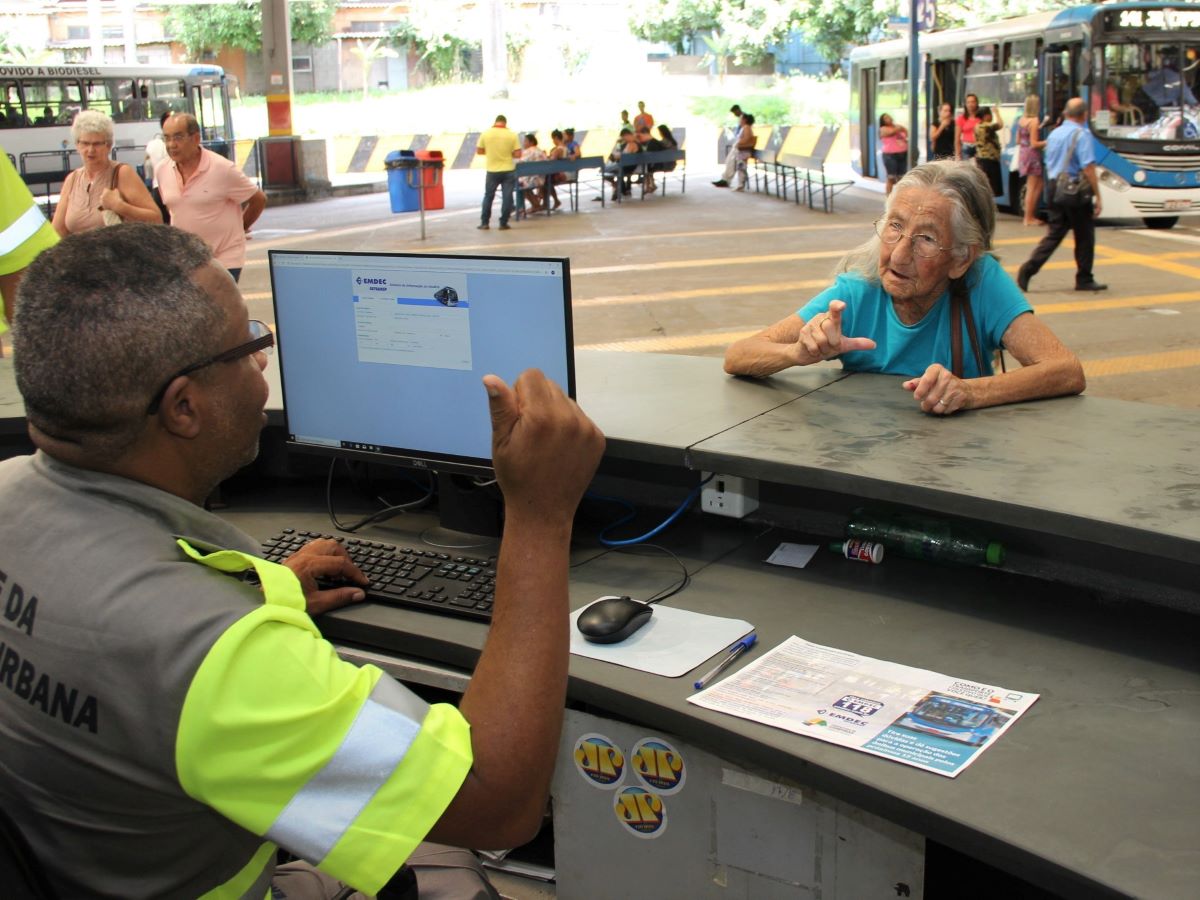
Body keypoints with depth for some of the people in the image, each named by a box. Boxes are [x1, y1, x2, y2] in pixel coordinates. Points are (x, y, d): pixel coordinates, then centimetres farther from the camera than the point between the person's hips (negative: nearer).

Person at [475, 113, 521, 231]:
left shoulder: (486, 134, -3)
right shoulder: (512, 135, -6)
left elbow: (479, 151, 4)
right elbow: (518, 154, -8)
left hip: (492, 170, 1)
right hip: (508, 170, -1)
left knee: (488, 196, 13)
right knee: (507, 197, 4)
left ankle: (484, 223, 14)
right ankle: (503, 223, 4)